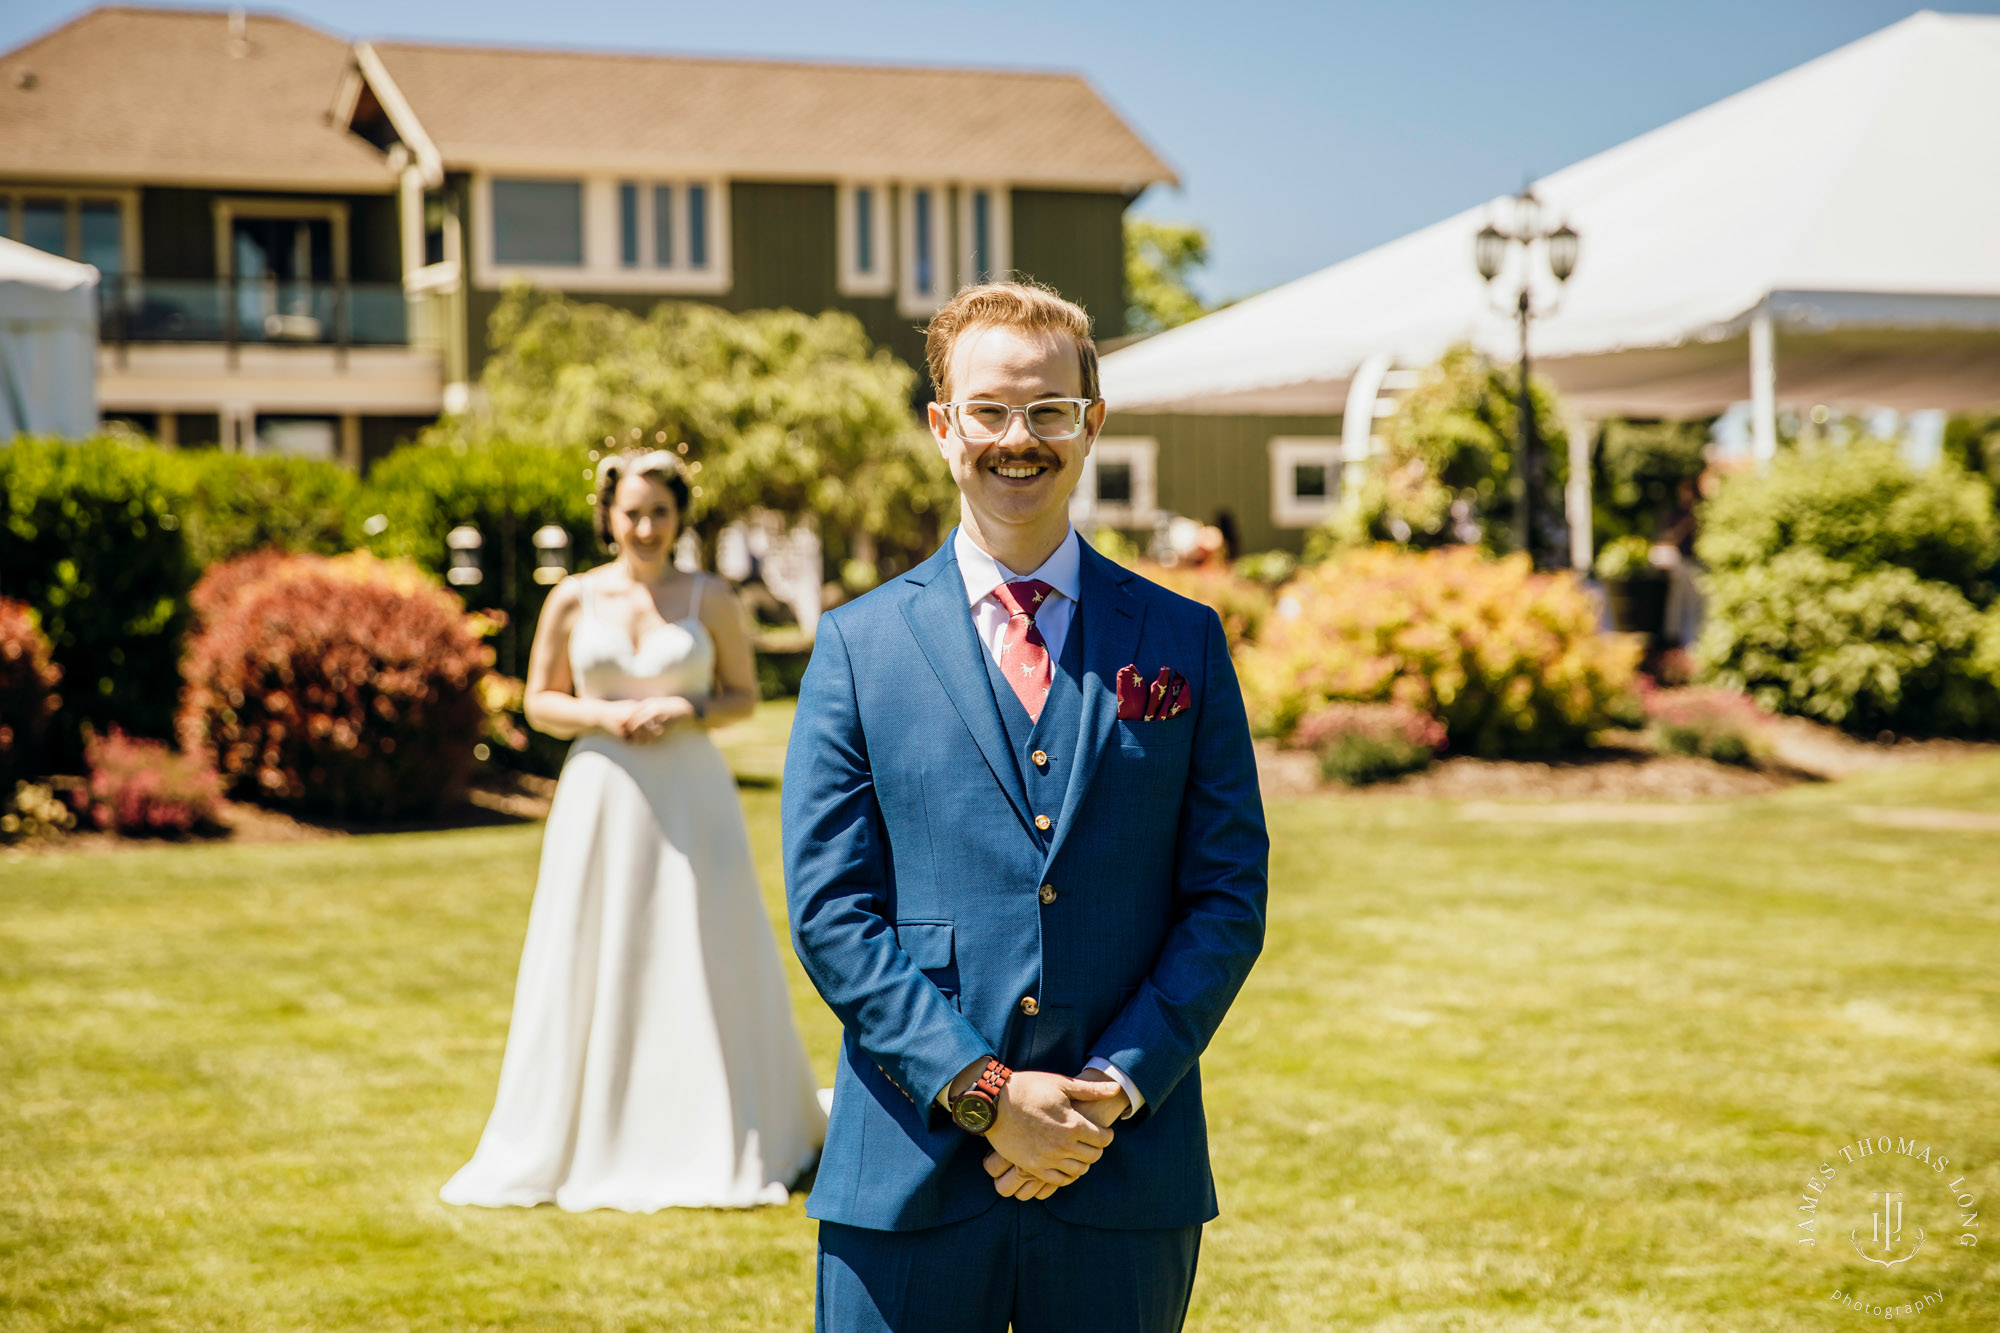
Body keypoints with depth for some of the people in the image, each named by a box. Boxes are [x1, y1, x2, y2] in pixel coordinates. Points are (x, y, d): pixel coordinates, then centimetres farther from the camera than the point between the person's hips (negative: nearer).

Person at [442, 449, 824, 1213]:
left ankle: (723, 1142, 14)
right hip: (602, 798, 1)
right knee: (590, 970, 2)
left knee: (704, 968, 1)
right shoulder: (573, 601, 5)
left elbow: (745, 695, 8)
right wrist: (604, 716, -10)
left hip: (691, 796, 0)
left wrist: (685, 710, -11)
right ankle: (587, 1144, 14)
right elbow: (539, 702, 8)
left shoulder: (710, 599, 4)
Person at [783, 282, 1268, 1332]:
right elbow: (830, 910, -2)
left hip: (1127, 1177, 1)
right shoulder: (861, 645, 4)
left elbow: (1229, 899, 3)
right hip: (911, 1173, -1)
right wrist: (982, 1091, -11)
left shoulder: (1180, 642, 7)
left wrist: (1119, 1085, -9)